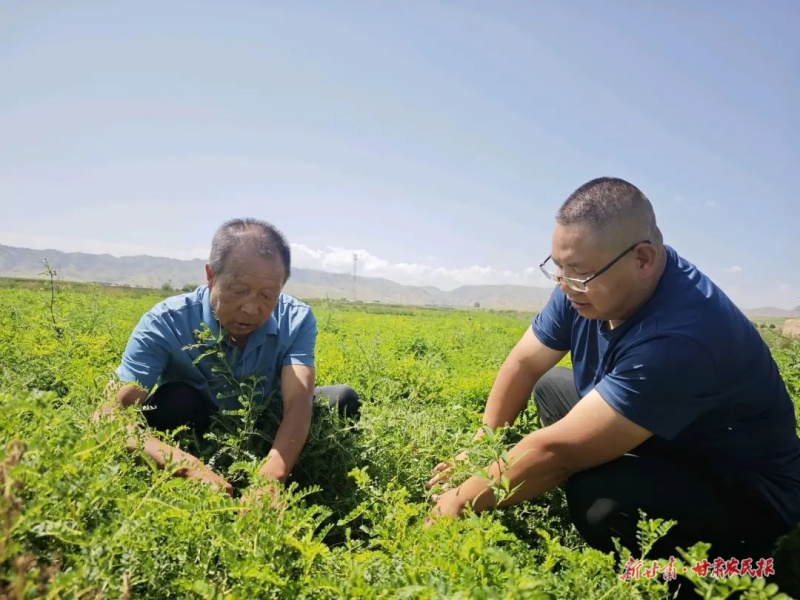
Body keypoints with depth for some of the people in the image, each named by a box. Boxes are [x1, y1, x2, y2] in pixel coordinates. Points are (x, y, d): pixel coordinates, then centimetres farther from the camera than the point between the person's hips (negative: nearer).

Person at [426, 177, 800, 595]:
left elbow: (557, 451, -35)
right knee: (549, 387, 7)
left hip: (749, 497, -7)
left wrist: (463, 501, -24)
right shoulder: (590, 284, -13)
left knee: (596, 494, -34)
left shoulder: (678, 337, -37)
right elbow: (523, 363, -2)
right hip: (667, 450, 8)